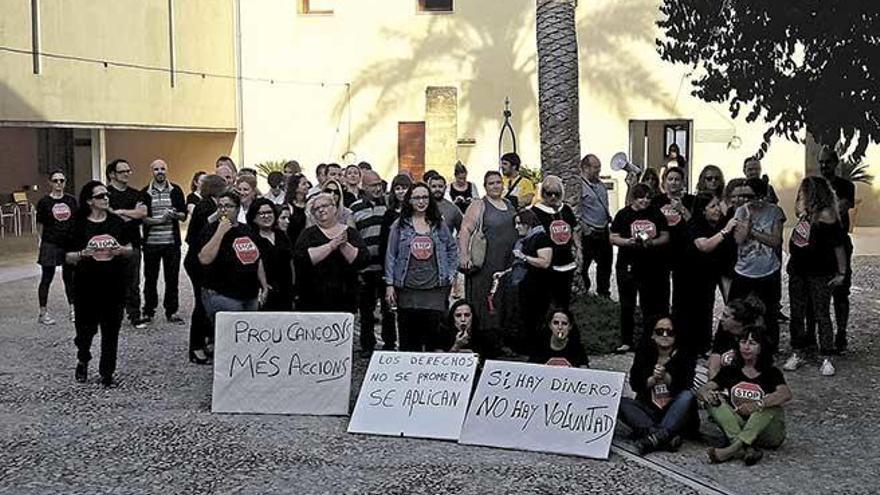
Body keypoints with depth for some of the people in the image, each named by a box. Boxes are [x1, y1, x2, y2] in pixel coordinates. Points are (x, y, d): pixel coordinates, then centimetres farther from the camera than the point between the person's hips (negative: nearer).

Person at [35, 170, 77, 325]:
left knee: (69, 277, 12)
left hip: (69, 244, 3)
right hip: (50, 245, -3)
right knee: (47, 278, 3)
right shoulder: (44, 202, -4)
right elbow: (41, 225, 0)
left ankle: (72, 309, 22)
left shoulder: (71, 200, 5)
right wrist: (45, 240, -2)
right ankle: (43, 312, 10)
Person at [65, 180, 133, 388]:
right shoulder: (79, 225, -2)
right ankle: (83, 361, 33)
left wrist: (120, 250, -9)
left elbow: (130, 250, 12)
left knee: (111, 330, 4)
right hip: (87, 285, -2)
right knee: (86, 327, 3)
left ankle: (107, 373, 16)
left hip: (114, 284, 2)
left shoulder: (117, 222, 5)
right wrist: (83, 253, -18)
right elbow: (68, 257, 1)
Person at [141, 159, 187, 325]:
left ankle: (171, 312, 11)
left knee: (172, 278, 3)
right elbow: (141, 217, -2)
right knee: (150, 278, 6)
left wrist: (176, 214, -15)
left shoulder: (176, 191, 7)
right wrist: (160, 220, -16)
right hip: (151, 242, -1)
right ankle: (148, 311, 17)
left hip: (171, 242, 1)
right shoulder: (145, 193, 3)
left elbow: (184, 216, 7)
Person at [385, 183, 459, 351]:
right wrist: (389, 284, -2)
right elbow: (390, 255, 4)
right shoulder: (399, 225, 5)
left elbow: (453, 249, 18)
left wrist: (450, 274, 9)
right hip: (407, 288, -1)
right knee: (409, 333, 0)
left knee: (435, 331, -2)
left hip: (435, 287, 1)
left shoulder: (439, 224, 11)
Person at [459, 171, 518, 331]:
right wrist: (464, 255, -22)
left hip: (509, 263, 6)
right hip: (486, 263, -6)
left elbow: (518, 229, 29)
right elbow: (465, 230, -12)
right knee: (484, 303, -5)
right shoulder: (478, 205, -3)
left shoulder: (509, 205, 17)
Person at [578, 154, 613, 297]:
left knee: (605, 264, 15)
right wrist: (585, 229, -19)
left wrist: (609, 218, 15)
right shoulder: (579, 185, -15)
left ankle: (604, 294, 28)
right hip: (589, 235, -8)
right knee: (584, 265, 3)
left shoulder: (600, 183, 12)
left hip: (604, 231, 8)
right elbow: (575, 213, -18)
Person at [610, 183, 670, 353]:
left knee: (650, 306, 6)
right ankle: (626, 341, 13)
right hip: (628, 267, -1)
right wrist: (627, 241, -19)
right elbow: (612, 237, -1)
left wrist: (652, 242, -13)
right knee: (627, 306, 4)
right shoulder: (623, 214, 0)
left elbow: (665, 237, 6)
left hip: (652, 267, 2)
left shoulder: (657, 214, 6)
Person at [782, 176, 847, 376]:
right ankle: (798, 352, 21)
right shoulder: (805, 213, 4)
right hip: (798, 271, 8)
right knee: (797, 314, 11)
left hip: (819, 274, -8)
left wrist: (841, 273, -13)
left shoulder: (825, 215, -16)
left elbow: (839, 246, -14)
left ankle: (826, 358, 8)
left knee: (821, 316, 0)